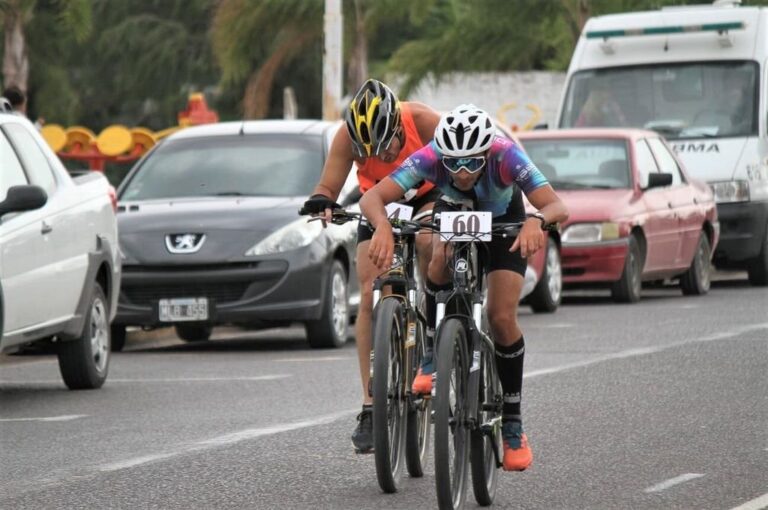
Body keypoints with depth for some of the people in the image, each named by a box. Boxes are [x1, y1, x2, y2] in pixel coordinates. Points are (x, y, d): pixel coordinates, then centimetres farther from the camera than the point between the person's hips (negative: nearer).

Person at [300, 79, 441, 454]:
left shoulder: (423, 121, -32)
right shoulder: (348, 136, -27)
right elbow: (328, 186, -26)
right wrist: (321, 202, -49)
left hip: (428, 197, -2)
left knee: (429, 240, -36)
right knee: (370, 295, -11)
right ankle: (371, 407, -8)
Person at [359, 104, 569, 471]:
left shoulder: (505, 155, -39)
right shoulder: (430, 158, -36)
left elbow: (557, 206, -46)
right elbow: (372, 197, -44)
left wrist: (536, 220, -68)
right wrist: (382, 226, -66)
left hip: (504, 221, -1)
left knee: (502, 318, -14)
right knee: (442, 262, -33)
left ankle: (512, 425, 1)